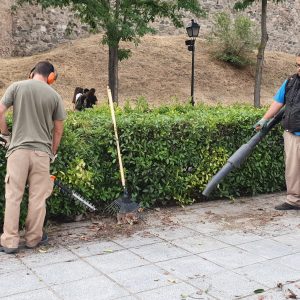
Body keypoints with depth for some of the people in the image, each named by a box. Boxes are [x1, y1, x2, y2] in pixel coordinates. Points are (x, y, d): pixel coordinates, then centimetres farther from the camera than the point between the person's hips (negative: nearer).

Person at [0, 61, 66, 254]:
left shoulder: (16, 87, 2)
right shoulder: (54, 96, 4)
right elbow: (58, 130, 8)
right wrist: (53, 153, 20)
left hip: (18, 149, 0)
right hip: (42, 152, 1)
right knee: (38, 198, 9)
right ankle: (33, 238, 19)